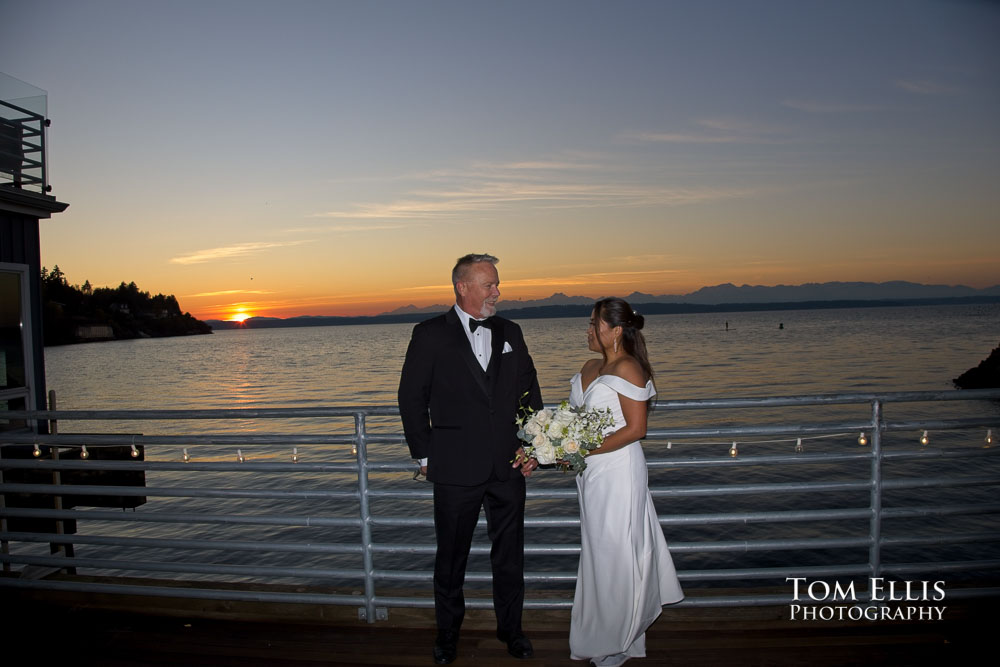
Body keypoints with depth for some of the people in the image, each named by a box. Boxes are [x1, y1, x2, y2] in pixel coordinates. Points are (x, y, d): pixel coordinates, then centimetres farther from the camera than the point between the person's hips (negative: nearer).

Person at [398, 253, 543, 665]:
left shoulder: (510, 332, 8)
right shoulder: (430, 335, -4)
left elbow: (529, 388, 13)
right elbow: (411, 398, -1)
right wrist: (423, 454, -2)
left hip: (508, 465, 3)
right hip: (456, 469, -3)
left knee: (510, 553, 15)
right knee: (451, 556, 12)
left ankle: (510, 628, 35)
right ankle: (447, 633, 34)